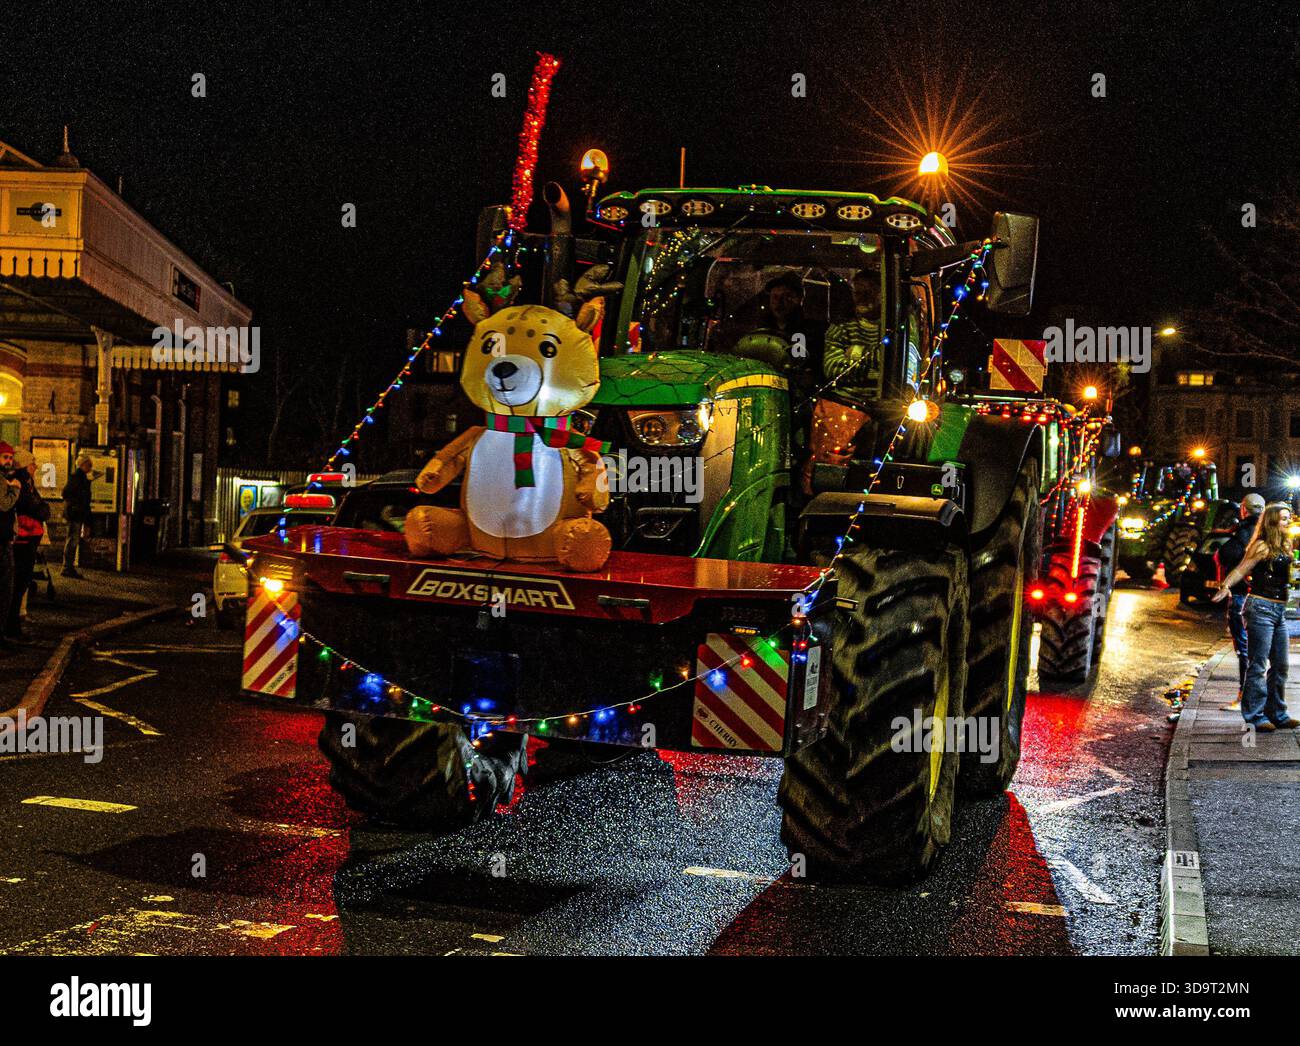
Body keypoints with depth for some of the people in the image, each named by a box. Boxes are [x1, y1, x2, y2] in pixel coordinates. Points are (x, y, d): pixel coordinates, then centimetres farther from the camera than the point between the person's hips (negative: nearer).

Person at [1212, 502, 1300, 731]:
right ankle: (1255, 716, -1)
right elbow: (1240, 570, -20)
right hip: (1261, 608, -9)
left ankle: (1277, 714, 20)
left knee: (1281, 665, 11)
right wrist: (1225, 586, -33)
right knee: (1258, 665, -6)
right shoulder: (1262, 546, -10)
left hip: (1279, 610, 9)